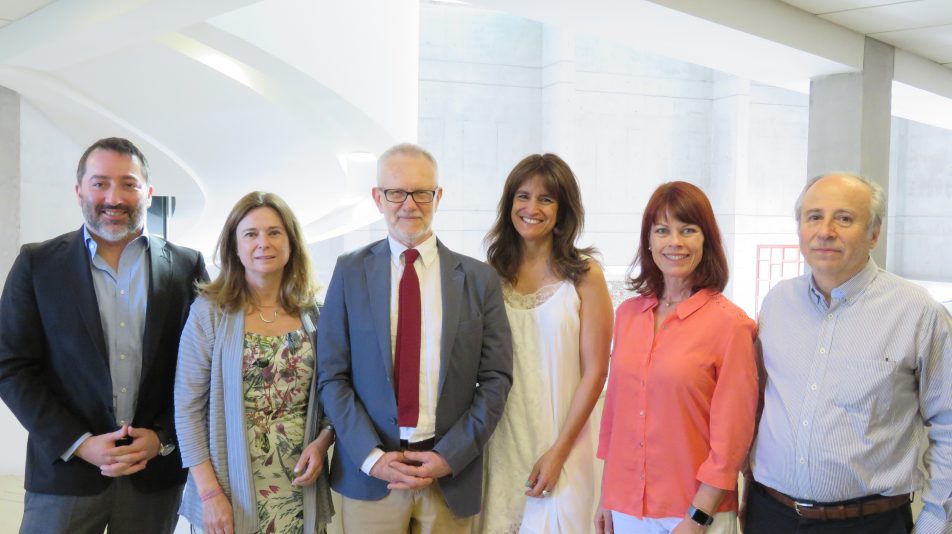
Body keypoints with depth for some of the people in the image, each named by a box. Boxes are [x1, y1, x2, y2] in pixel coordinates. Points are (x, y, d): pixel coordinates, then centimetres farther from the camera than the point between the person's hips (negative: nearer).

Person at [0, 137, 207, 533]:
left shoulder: (187, 267, 2)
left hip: (156, 473, 1)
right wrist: (79, 444, -9)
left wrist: (163, 438, -6)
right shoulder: (37, 263, 1)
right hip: (65, 469, 0)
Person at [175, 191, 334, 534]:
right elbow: (188, 408, -6)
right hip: (230, 492, -2)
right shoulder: (209, 312, -5)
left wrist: (322, 441, -10)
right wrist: (209, 492, -12)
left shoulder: (314, 315, 2)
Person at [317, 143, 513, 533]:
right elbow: (333, 376, 0)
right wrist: (372, 457, -9)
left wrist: (449, 457, -8)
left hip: (451, 474, 0)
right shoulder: (350, 272, 2)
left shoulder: (479, 279, 2)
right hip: (369, 473, 0)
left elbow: (495, 378, 0)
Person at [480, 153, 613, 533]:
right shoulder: (494, 273, 4)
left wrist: (558, 452, -10)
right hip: (501, 443, 3)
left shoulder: (584, 274, -6)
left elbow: (594, 371, -7)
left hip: (560, 445, -3)